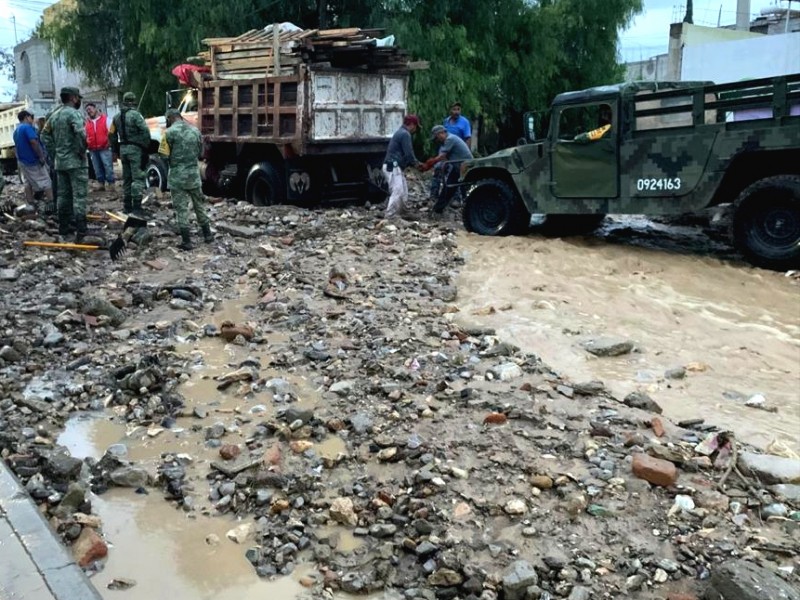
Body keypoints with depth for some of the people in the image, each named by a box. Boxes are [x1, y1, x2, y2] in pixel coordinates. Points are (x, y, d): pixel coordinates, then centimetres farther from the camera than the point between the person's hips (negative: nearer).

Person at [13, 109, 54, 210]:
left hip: (22, 161, 9)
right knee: (46, 182, -4)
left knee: (28, 183, 11)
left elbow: (17, 146, 22)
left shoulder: (16, 130, 15)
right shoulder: (28, 127, -14)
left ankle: (30, 205, 10)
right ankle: (51, 204, -7)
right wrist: (41, 157, -23)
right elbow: (33, 142, -26)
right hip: (33, 160, -9)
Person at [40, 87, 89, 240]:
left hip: (60, 162, 8)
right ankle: (81, 232, -11)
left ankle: (64, 228, 20)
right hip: (75, 162, -8)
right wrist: (82, 151, -15)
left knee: (62, 196, 13)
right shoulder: (73, 113, -12)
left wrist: (54, 152, 16)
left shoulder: (54, 114, 13)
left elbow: (45, 134, 18)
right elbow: (81, 133, -28)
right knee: (79, 196, -8)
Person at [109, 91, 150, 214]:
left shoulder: (117, 117, 10)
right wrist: (145, 147, -8)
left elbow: (111, 134, 14)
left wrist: (115, 152, 21)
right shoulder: (135, 115, -11)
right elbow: (145, 131, -20)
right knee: (137, 178, -6)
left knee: (126, 178, 14)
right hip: (135, 149, -7)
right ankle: (136, 207, -12)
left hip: (123, 148, 7)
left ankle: (127, 206, 18)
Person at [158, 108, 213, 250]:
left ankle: (186, 241, 2)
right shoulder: (195, 130, 6)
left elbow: (164, 155, -10)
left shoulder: (169, 132, -10)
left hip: (177, 175, -4)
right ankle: (207, 235, 24)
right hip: (194, 174, 4)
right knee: (199, 204, 17)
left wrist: (172, 161, 8)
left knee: (181, 208, 2)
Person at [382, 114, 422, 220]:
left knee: (403, 192, 14)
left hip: (393, 166, 11)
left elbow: (403, 153, 26)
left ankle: (401, 213, 20)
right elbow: (408, 153, -17)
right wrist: (415, 163, 1)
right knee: (398, 192, -14)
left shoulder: (401, 132, 22)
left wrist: (415, 162, 19)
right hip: (393, 167, -11)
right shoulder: (405, 134, -12)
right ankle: (390, 216, -14)